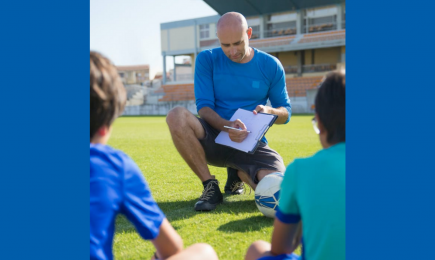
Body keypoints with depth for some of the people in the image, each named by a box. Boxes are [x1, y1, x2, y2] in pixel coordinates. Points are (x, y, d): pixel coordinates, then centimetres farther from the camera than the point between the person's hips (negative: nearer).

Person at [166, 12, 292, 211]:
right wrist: (226, 126, -29)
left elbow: (286, 113, 8)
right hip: (214, 139, 0)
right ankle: (210, 186, -13)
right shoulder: (207, 60, -2)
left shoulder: (271, 65, 2)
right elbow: (203, 107, -8)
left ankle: (238, 173, 10)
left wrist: (269, 111, -16)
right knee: (176, 116, -32)